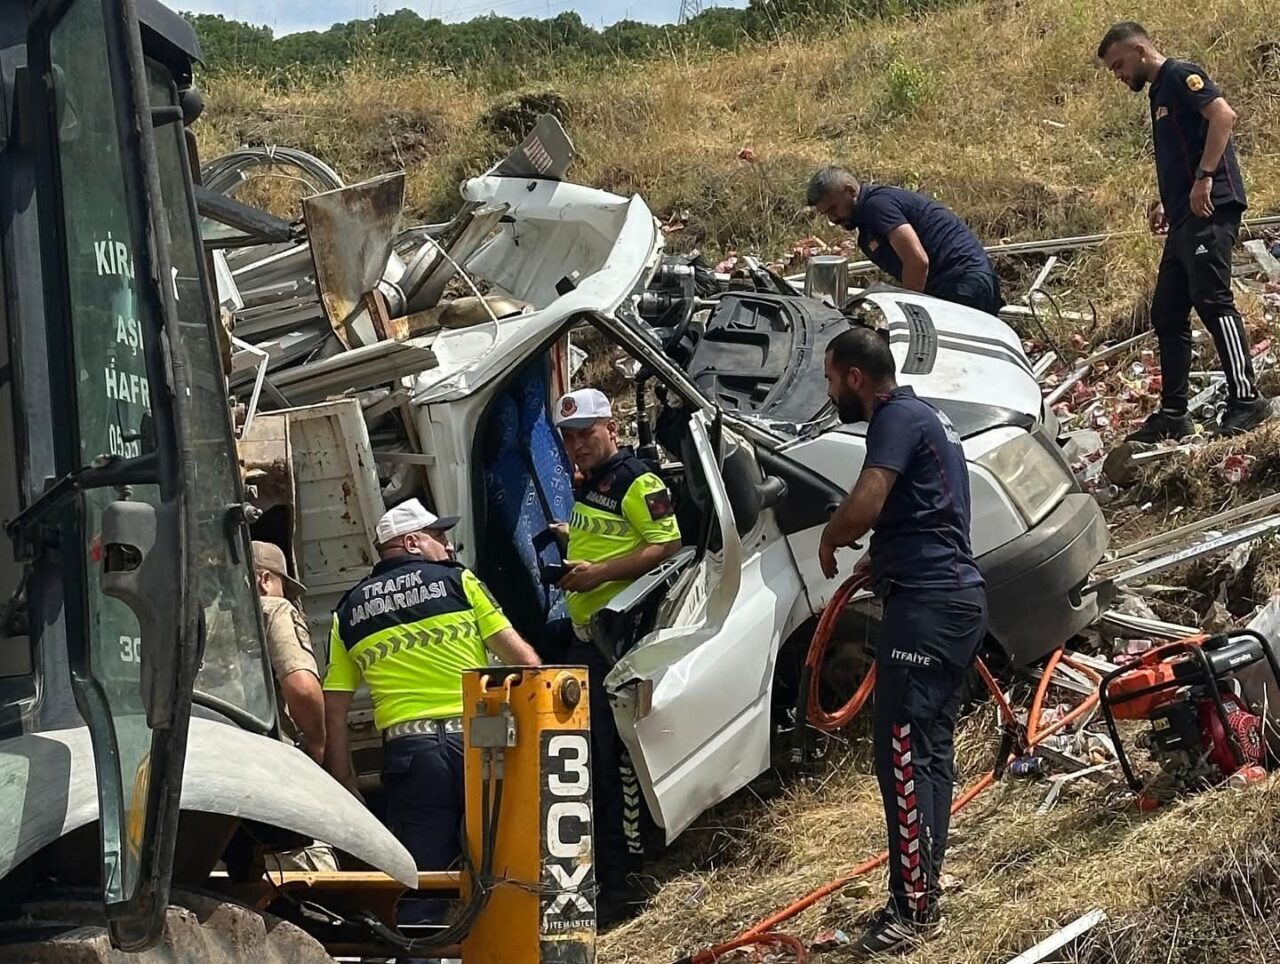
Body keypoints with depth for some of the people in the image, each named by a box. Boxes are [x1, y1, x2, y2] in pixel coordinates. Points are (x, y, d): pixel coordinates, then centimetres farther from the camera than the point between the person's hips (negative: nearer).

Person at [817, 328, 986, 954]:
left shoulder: (897, 419, -10)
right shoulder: (923, 417, 21)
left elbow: (863, 506, -24)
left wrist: (829, 539, -5)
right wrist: (879, 556, 22)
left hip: (926, 603, -11)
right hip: (956, 596, 11)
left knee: (901, 751, -11)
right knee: (930, 746, 13)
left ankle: (912, 907, -11)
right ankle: (924, 889, 18)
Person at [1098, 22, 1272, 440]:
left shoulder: (1181, 75, -4)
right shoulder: (1160, 92, 25)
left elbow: (1223, 115, -19)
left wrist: (1205, 178, -25)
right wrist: (1165, 201, 19)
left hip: (1210, 210, -10)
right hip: (1184, 218, 10)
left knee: (1212, 300, -17)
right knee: (1167, 314, 9)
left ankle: (1246, 399, -18)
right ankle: (1173, 414, 13)